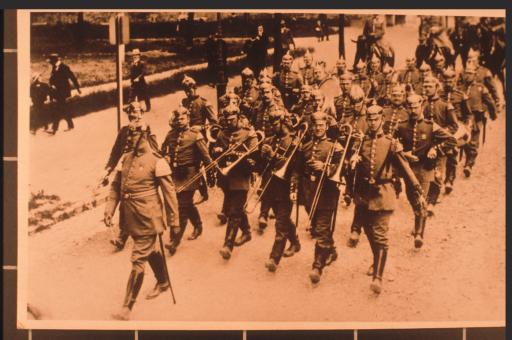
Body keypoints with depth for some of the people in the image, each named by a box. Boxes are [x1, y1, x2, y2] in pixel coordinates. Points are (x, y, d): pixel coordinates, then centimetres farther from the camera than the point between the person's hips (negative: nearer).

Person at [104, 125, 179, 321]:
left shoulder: (157, 162, -13)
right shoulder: (126, 158, 6)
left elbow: (169, 192, -9)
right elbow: (116, 186, 11)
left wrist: (173, 220, -7)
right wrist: (109, 209, 1)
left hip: (148, 218, -7)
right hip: (130, 217, 7)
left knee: (138, 260, -5)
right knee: (150, 251, 25)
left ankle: (127, 308, -1)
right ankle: (163, 282, 48)